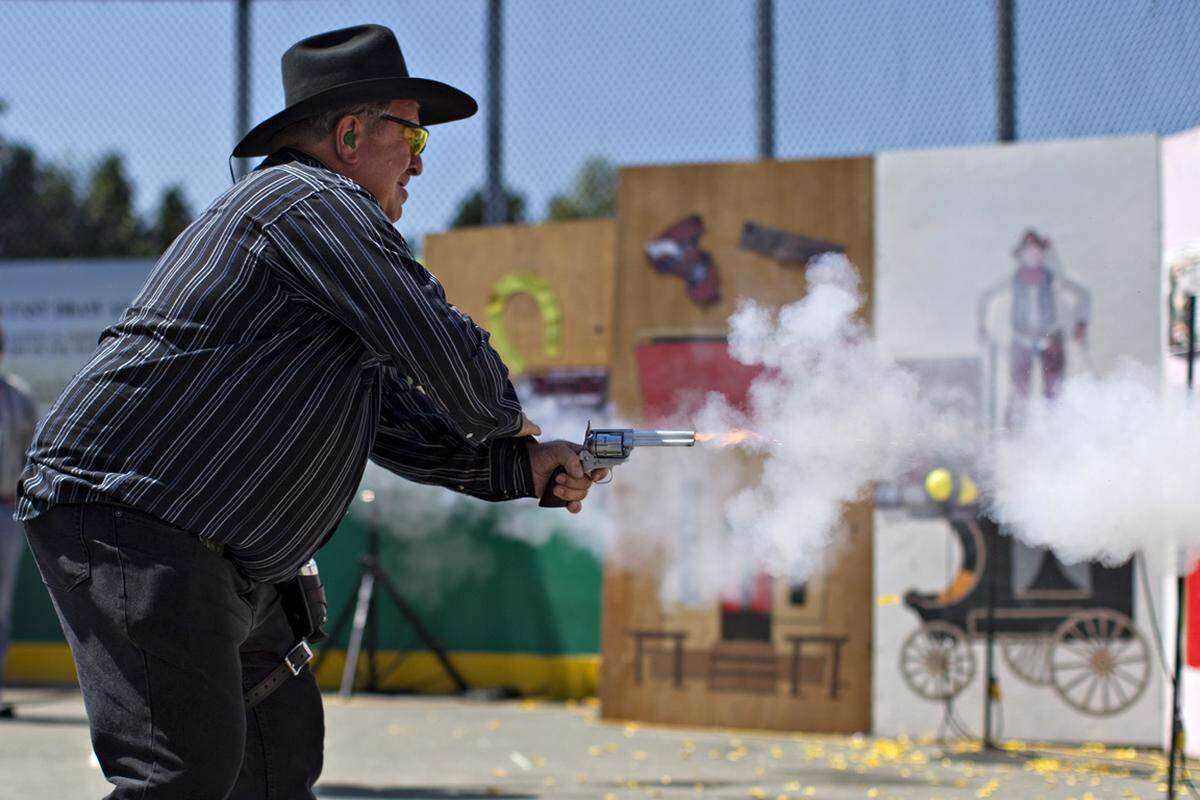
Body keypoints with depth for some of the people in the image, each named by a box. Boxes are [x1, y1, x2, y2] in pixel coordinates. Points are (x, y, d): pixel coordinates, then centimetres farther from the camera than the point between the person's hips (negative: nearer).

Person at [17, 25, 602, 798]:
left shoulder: (322, 214, 25)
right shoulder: (318, 201, -9)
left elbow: (397, 422, 24)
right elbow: (441, 347, -13)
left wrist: (522, 468, 14)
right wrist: (506, 413, 9)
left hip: (214, 559, 12)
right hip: (131, 523, -12)